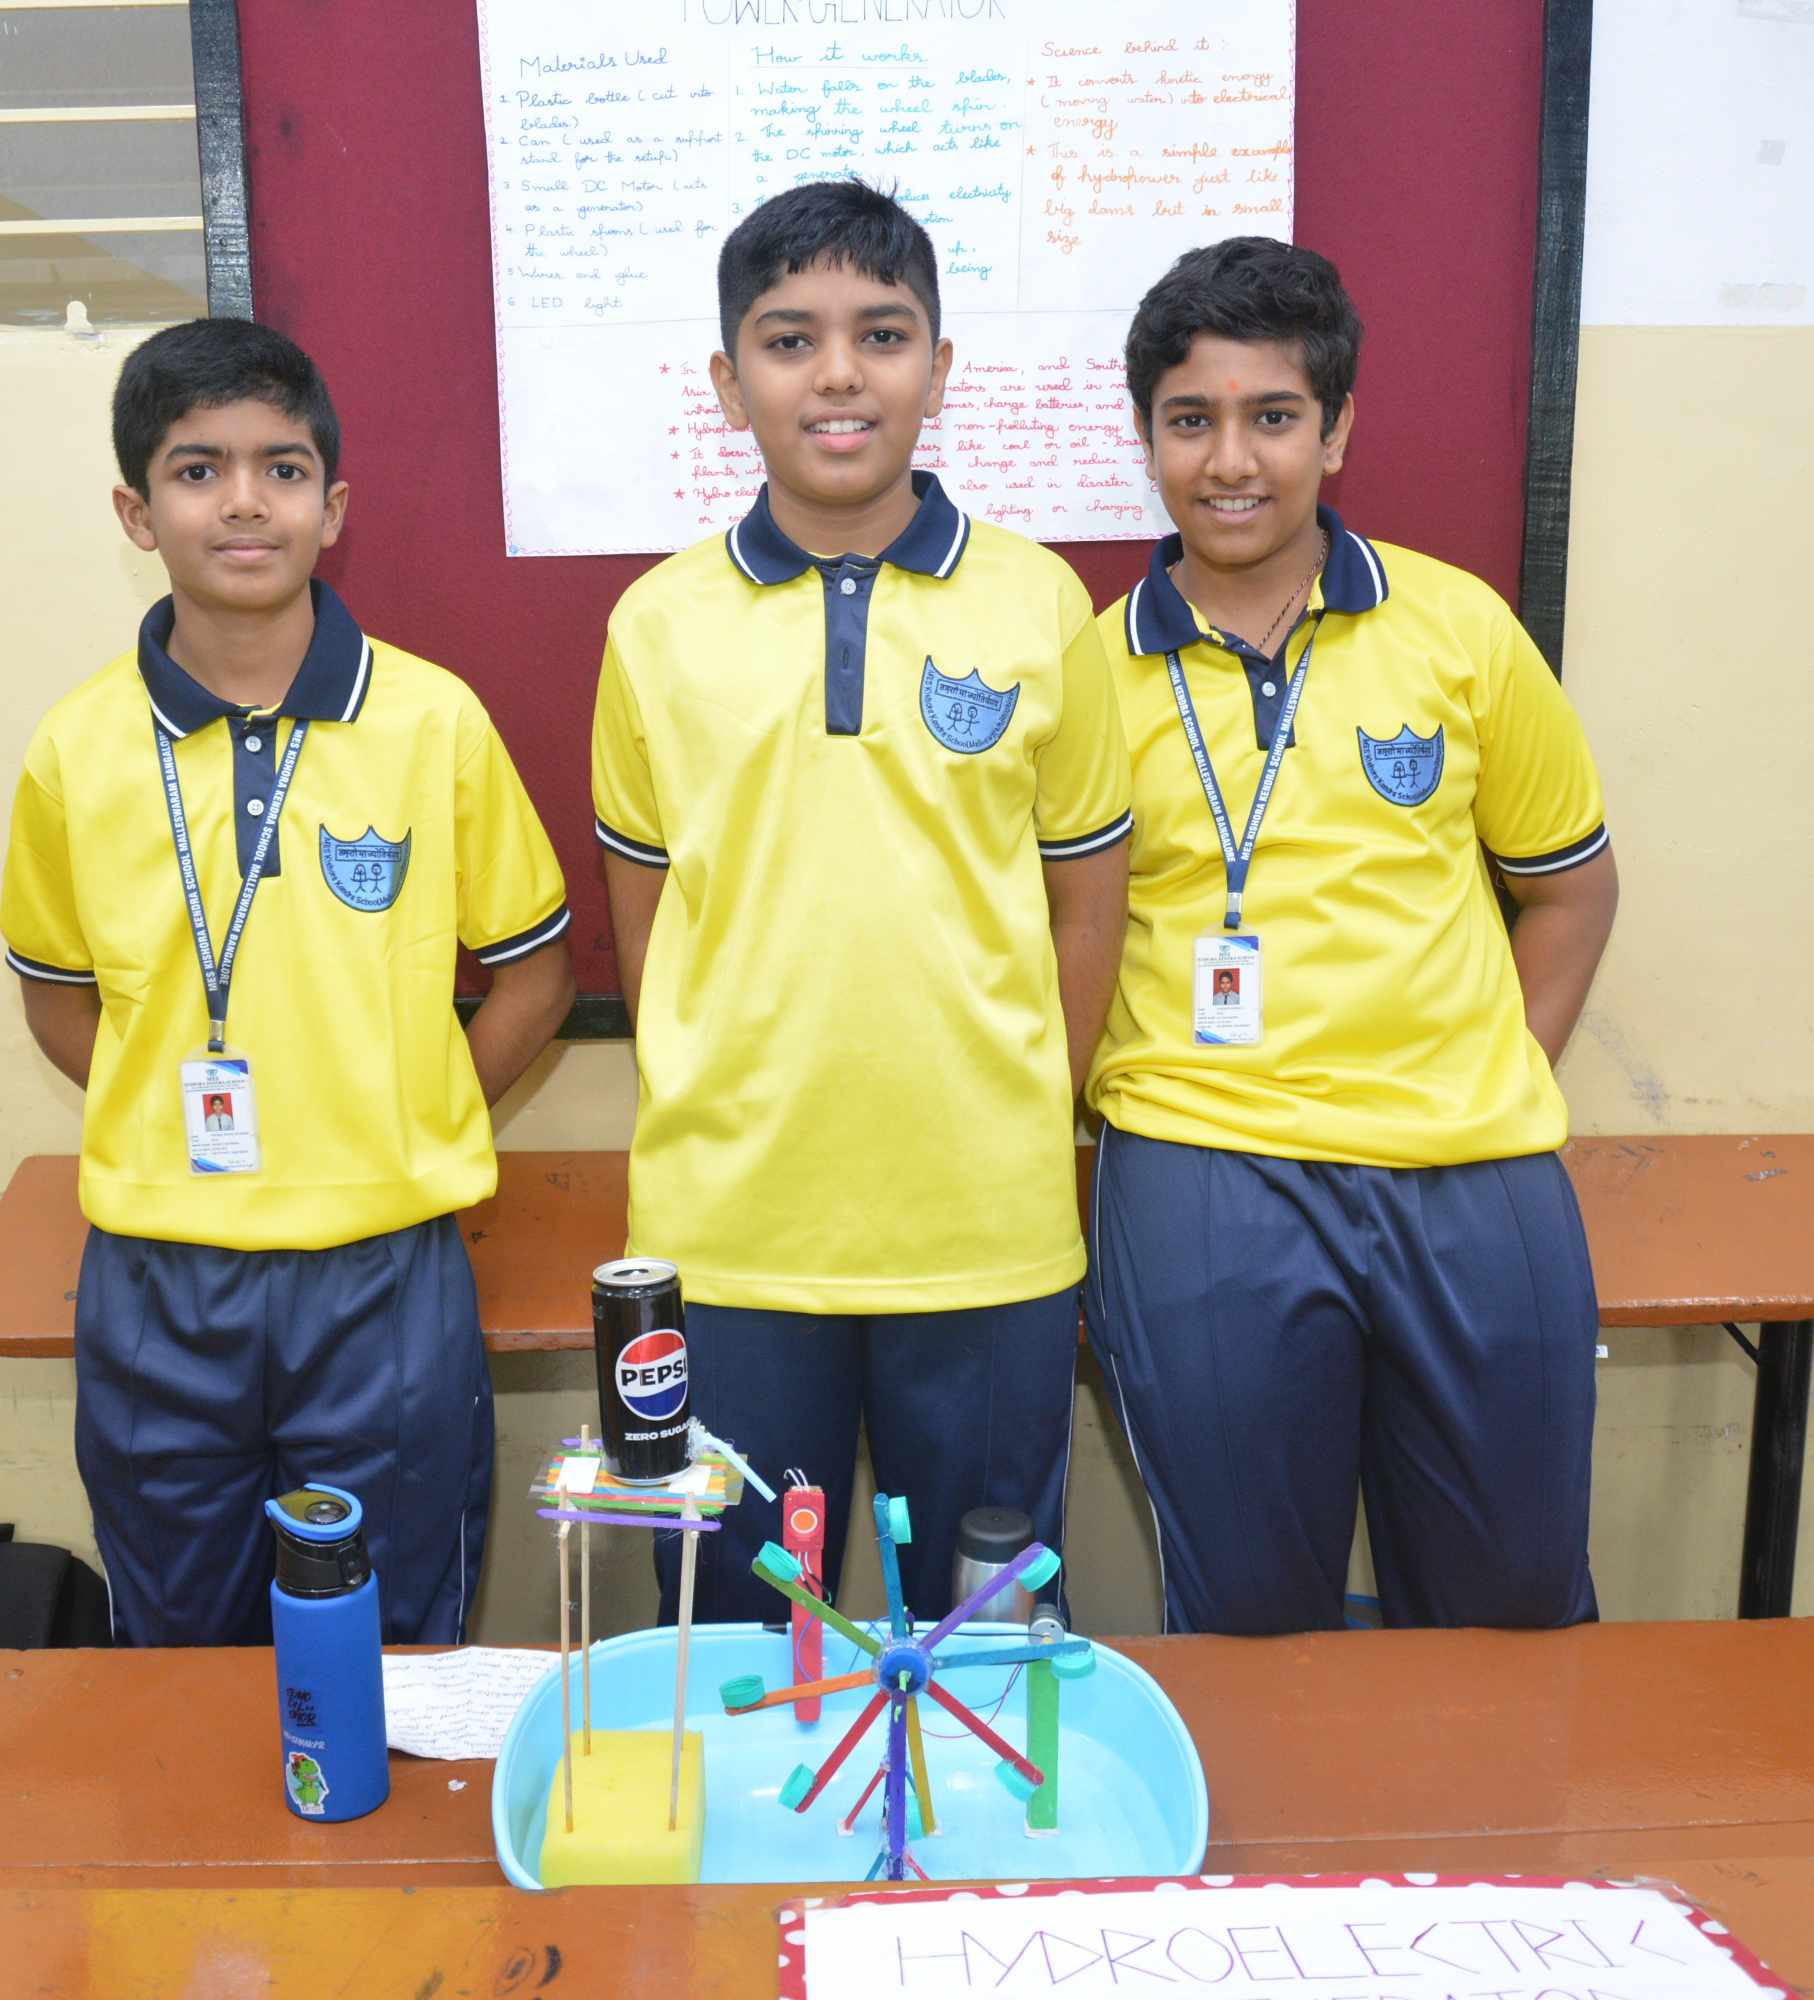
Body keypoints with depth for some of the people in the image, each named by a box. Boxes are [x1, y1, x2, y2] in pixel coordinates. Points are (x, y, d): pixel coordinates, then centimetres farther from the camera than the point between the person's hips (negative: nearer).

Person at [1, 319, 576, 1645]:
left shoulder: (434, 722, -6)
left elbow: (533, 973, 3)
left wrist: (401, 1135, -2)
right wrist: (184, 1125, 1)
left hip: (383, 1276, -1)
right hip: (156, 1285, 2)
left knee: (395, 1670, 14)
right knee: (180, 1657, 19)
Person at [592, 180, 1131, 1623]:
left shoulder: (1037, 603, -2)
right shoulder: (658, 625, 0)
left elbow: (1087, 901, 4)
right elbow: (645, 913, 8)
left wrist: (1016, 1126, 1)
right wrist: (723, 1115, 2)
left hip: (986, 1231, 0)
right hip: (728, 1230, 1)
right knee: (735, 1630, 18)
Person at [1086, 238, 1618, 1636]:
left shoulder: (1461, 628, 3)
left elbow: (1569, 881, 12)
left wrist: (1499, 1077, 4)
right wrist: (1129, 1095, -4)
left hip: (1476, 1177, 2)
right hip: (1203, 1182, -1)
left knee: (1514, 1606, 15)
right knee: (1249, 1624, 10)